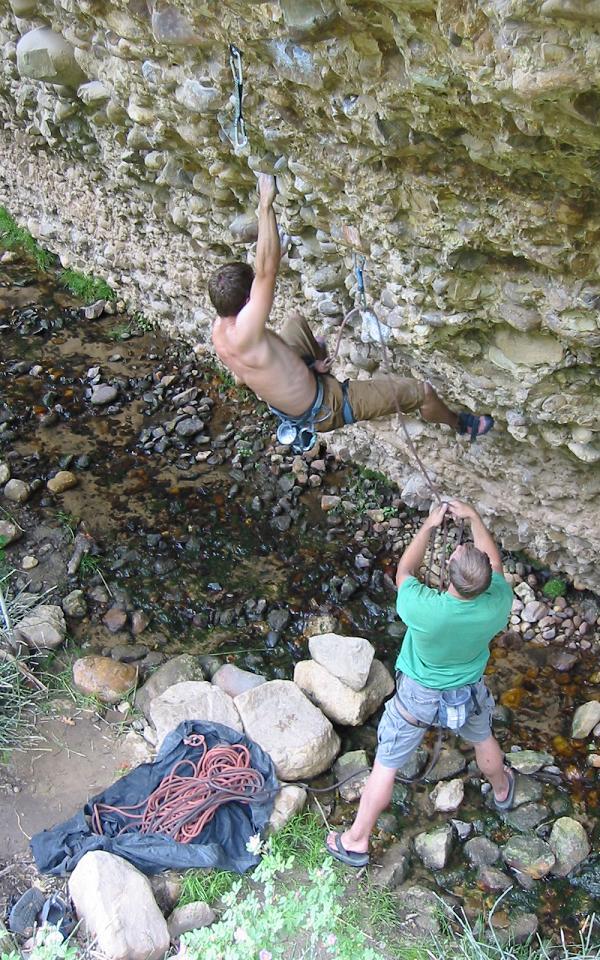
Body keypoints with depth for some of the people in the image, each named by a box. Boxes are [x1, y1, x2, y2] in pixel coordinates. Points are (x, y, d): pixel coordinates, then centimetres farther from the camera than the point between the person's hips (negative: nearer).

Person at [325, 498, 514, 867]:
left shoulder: (424, 609, -39)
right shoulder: (499, 605, -31)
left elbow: (405, 571, -16)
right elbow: (494, 562, -8)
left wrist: (429, 525, -6)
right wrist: (474, 517, -2)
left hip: (419, 697, -3)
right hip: (470, 692, 3)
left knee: (386, 765, 16)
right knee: (483, 739, 35)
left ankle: (357, 842, 33)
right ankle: (502, 791, 65)